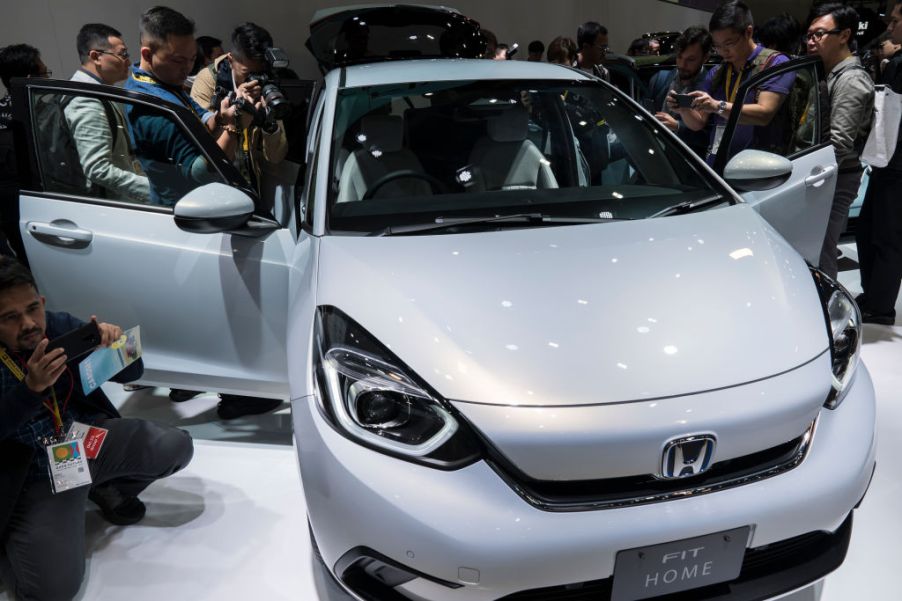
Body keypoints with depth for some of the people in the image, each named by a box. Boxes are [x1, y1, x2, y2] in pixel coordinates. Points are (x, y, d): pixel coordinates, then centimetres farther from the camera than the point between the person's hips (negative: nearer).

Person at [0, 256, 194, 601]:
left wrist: (115, 343, -23)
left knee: (177, 447, -11)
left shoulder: (60, 326, -5)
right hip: (33, 478, -4)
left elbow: (131, 373, -3)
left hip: (91, 439, 4)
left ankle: (106, 489, 16)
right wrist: (32, 387, -41)